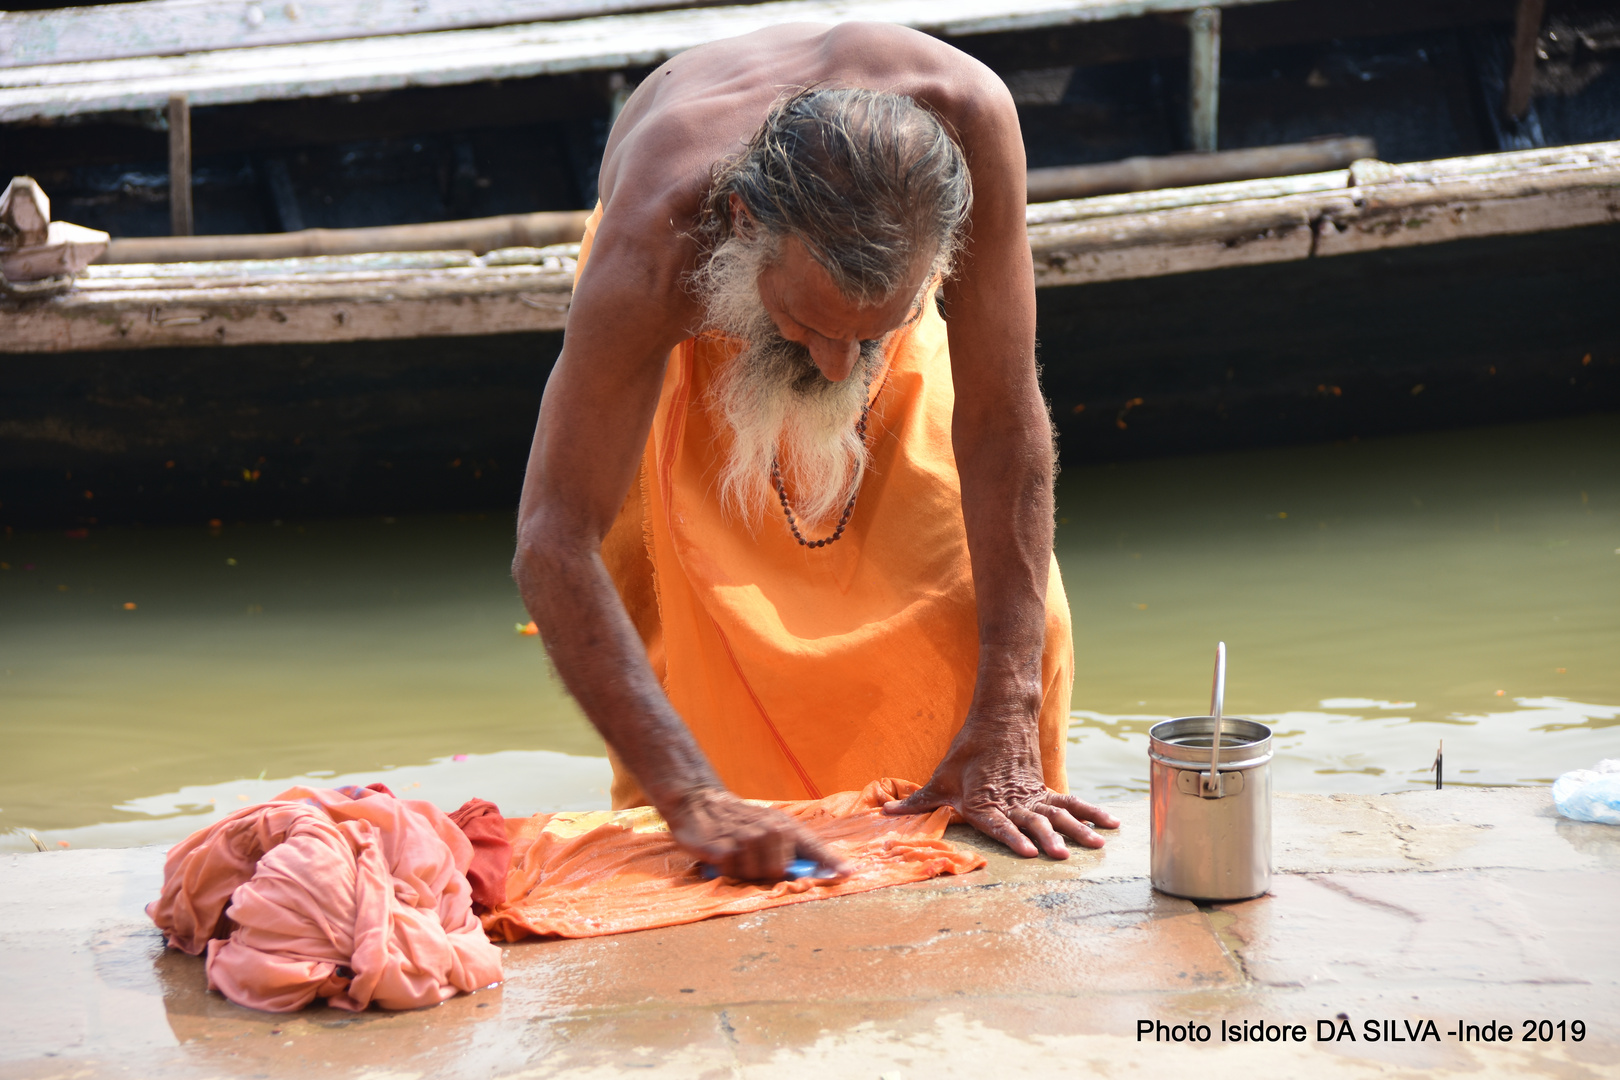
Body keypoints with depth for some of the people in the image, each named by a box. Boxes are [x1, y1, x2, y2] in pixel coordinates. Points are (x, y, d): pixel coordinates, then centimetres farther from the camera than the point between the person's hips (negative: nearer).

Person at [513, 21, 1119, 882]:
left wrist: (1005, 724, -34)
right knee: (684, 627, -12)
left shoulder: (965, 121, -43)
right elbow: (553, 548, -44)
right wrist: (690, 799, -53)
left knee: (1009, 616, -9)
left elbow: (1002, 419, -34)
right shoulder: (652, 257, -46)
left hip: (876, 270, 2)